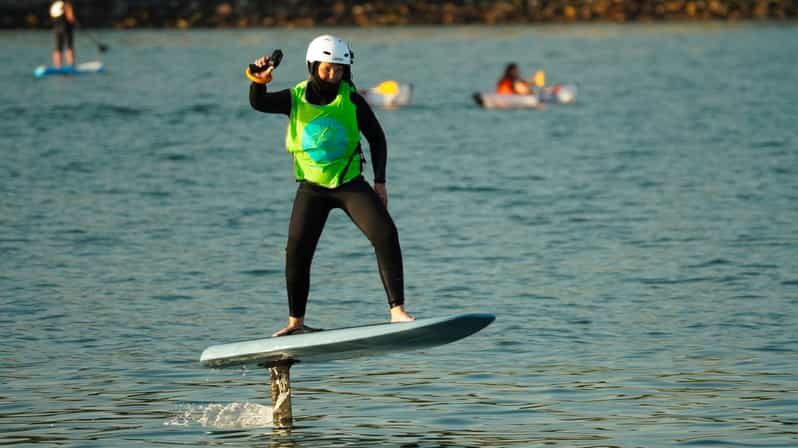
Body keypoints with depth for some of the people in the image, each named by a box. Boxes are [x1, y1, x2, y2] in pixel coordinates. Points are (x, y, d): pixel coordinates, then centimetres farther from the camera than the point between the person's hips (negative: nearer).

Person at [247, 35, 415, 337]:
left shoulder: (351, 100, -5)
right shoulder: (295, 99, -4)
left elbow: (377, 138, 3)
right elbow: (259, 104, -19)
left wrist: (380, 182, -2)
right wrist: (259, 82, -40)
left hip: (350, 184, 0)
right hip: (312, 188, 1)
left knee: (385, 235, -17)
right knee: (296, 252, -6)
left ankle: (397, 310, -16)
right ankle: (296, 322, 10)